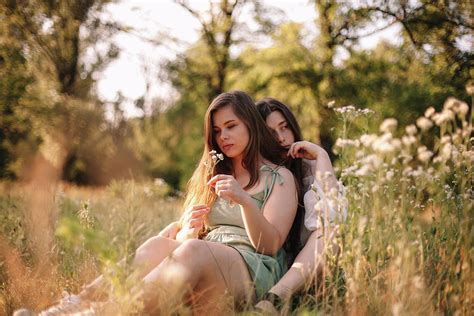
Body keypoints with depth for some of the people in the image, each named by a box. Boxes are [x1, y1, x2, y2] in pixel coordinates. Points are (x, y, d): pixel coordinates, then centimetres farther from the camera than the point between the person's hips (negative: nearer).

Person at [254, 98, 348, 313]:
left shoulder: (310, 167, 9)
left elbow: (336, 215, -11)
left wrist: (321, 155, -7)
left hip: (307, 264, 0)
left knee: (331, 226, -31)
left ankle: (276, 297, -48)